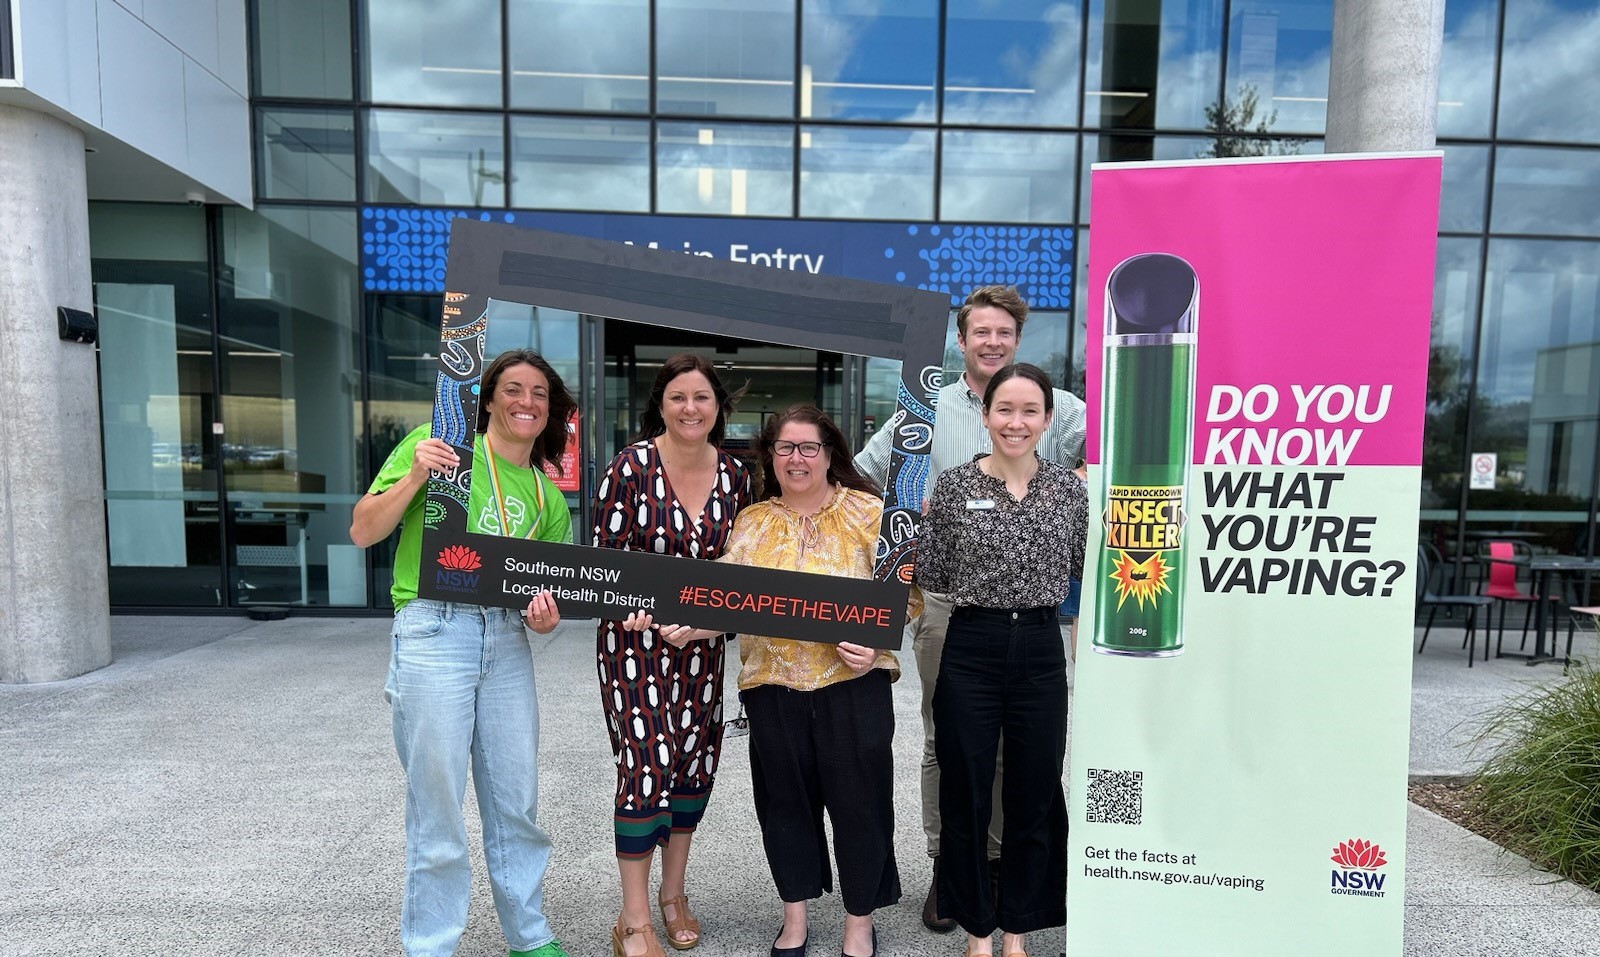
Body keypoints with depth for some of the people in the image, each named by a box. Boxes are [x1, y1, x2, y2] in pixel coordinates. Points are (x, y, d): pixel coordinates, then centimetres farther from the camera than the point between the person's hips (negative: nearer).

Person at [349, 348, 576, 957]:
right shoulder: (438, 445, 0)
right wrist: (415, 476, -16)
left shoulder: (548, 497, 13)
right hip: (434, 631, -4)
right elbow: (363, 532, -2)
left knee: (517, 802, 12)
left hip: (506, 639, 5)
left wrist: (545, 616, -6)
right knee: (437, 806, 4)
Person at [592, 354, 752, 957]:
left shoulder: (734, 475, 2)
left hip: (702, 640, 5)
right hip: (635, 636, -5)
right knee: (646, 763, -5)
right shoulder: (631, 466, -11)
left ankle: (673, 894, 34)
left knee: (696, 759, 13)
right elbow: (604, 556, -10)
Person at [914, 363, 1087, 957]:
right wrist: (920, 524, -10)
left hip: (1041, 651, 2)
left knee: (1035, 796, 13)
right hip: (971, 651, -1)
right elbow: (930, 578, -1)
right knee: (965, 797, 9)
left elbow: (1085, 569, 10)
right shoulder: (953, 486, -4)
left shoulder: (1070, 489, 2)